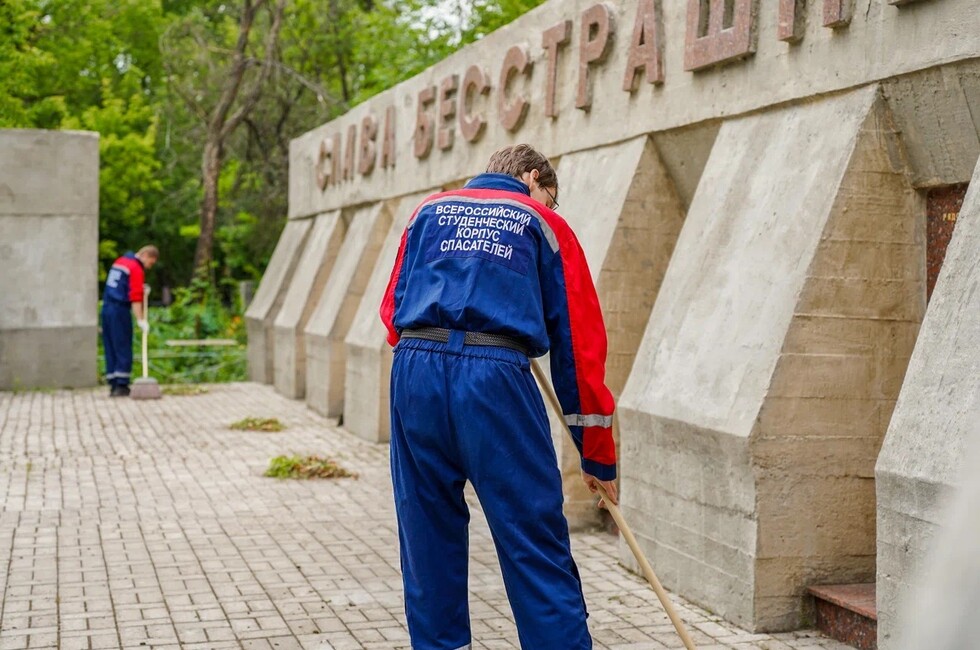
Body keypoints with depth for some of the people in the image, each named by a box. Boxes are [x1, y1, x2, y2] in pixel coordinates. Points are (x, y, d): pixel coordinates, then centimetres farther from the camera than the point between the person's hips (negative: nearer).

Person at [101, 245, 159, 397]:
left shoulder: (120, 261, 17)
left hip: (106, 308, 8)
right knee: (123, 350, -4)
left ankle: (114, 385, 8)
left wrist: (139, 288, 17)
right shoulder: (137, 269, -9)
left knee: (111, 349, 8)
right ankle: (121, 385, -5)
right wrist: (141, 320, -17)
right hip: (120, 311, -8)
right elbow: (135, 298, -16)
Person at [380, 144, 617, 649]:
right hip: (496, 378, -3)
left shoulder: (430, 211, 25)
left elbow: (392, 311, 19)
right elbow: (580, 344, 13)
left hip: (414, 373, 3)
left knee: (429, 535, 14)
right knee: (536, 544, 0)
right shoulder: (544, 223, 17)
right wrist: (598, 457, 17)